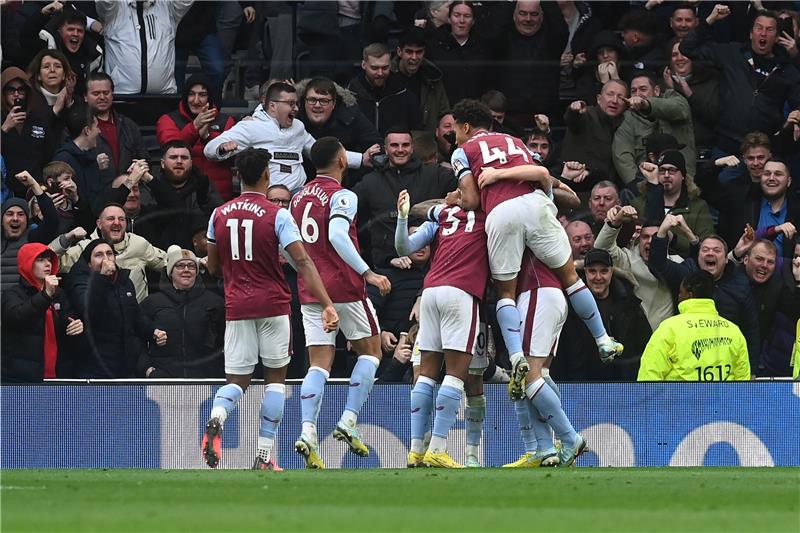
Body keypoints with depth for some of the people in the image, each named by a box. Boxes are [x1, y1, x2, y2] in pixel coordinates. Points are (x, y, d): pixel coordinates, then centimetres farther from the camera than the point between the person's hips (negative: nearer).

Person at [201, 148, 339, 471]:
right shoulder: (277, 215, -8)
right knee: (276, 377, 11)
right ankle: (264, 455, 5)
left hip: (236, 308, 3)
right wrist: (327, 305, -19)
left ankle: (217, 417, -26)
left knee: (236, 381, 9)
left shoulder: (219, 215, 5)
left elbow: (213, 267, 14)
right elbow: (303, 262, -16)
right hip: (273, 305, -3)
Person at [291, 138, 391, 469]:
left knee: (319, 364, 2)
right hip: (345, 288, -6)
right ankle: (348, 423, -1)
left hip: (310, 290, 6)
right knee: (370, 351, 11)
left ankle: (308, 432, -16)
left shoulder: (299, 198, 12)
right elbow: (337, 235, -25)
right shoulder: (342, 196, -9)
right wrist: (367, 273, -26)